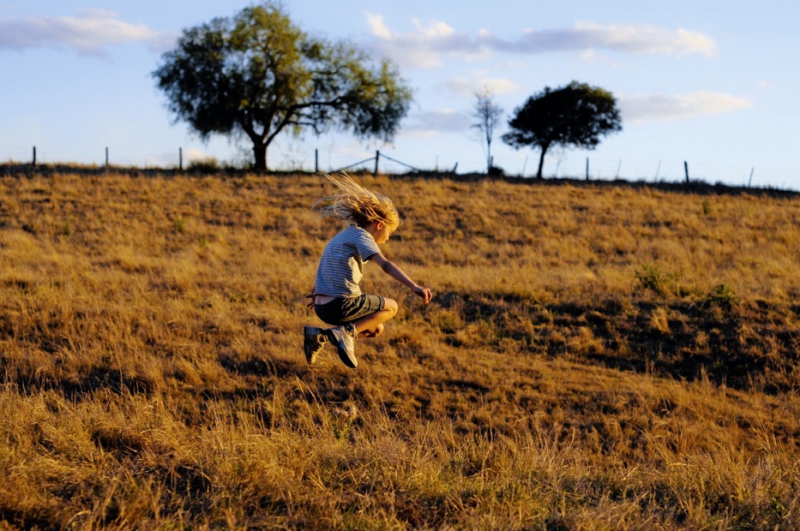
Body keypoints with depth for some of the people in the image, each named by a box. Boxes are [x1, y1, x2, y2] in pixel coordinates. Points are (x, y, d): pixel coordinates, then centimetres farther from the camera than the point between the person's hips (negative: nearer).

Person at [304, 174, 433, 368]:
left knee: (376, 329, 25)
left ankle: (320, 336, 8)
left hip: (322, 307, 8)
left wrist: (316, 293, 51)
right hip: (342, 305, -8)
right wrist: (414, 286, -34)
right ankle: (346, 332, -8)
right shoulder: (362, 236, -7)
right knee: (391, 307, 13)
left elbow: (325, 267, 35)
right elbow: (385, 265, -24)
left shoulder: (343, 235, 20)